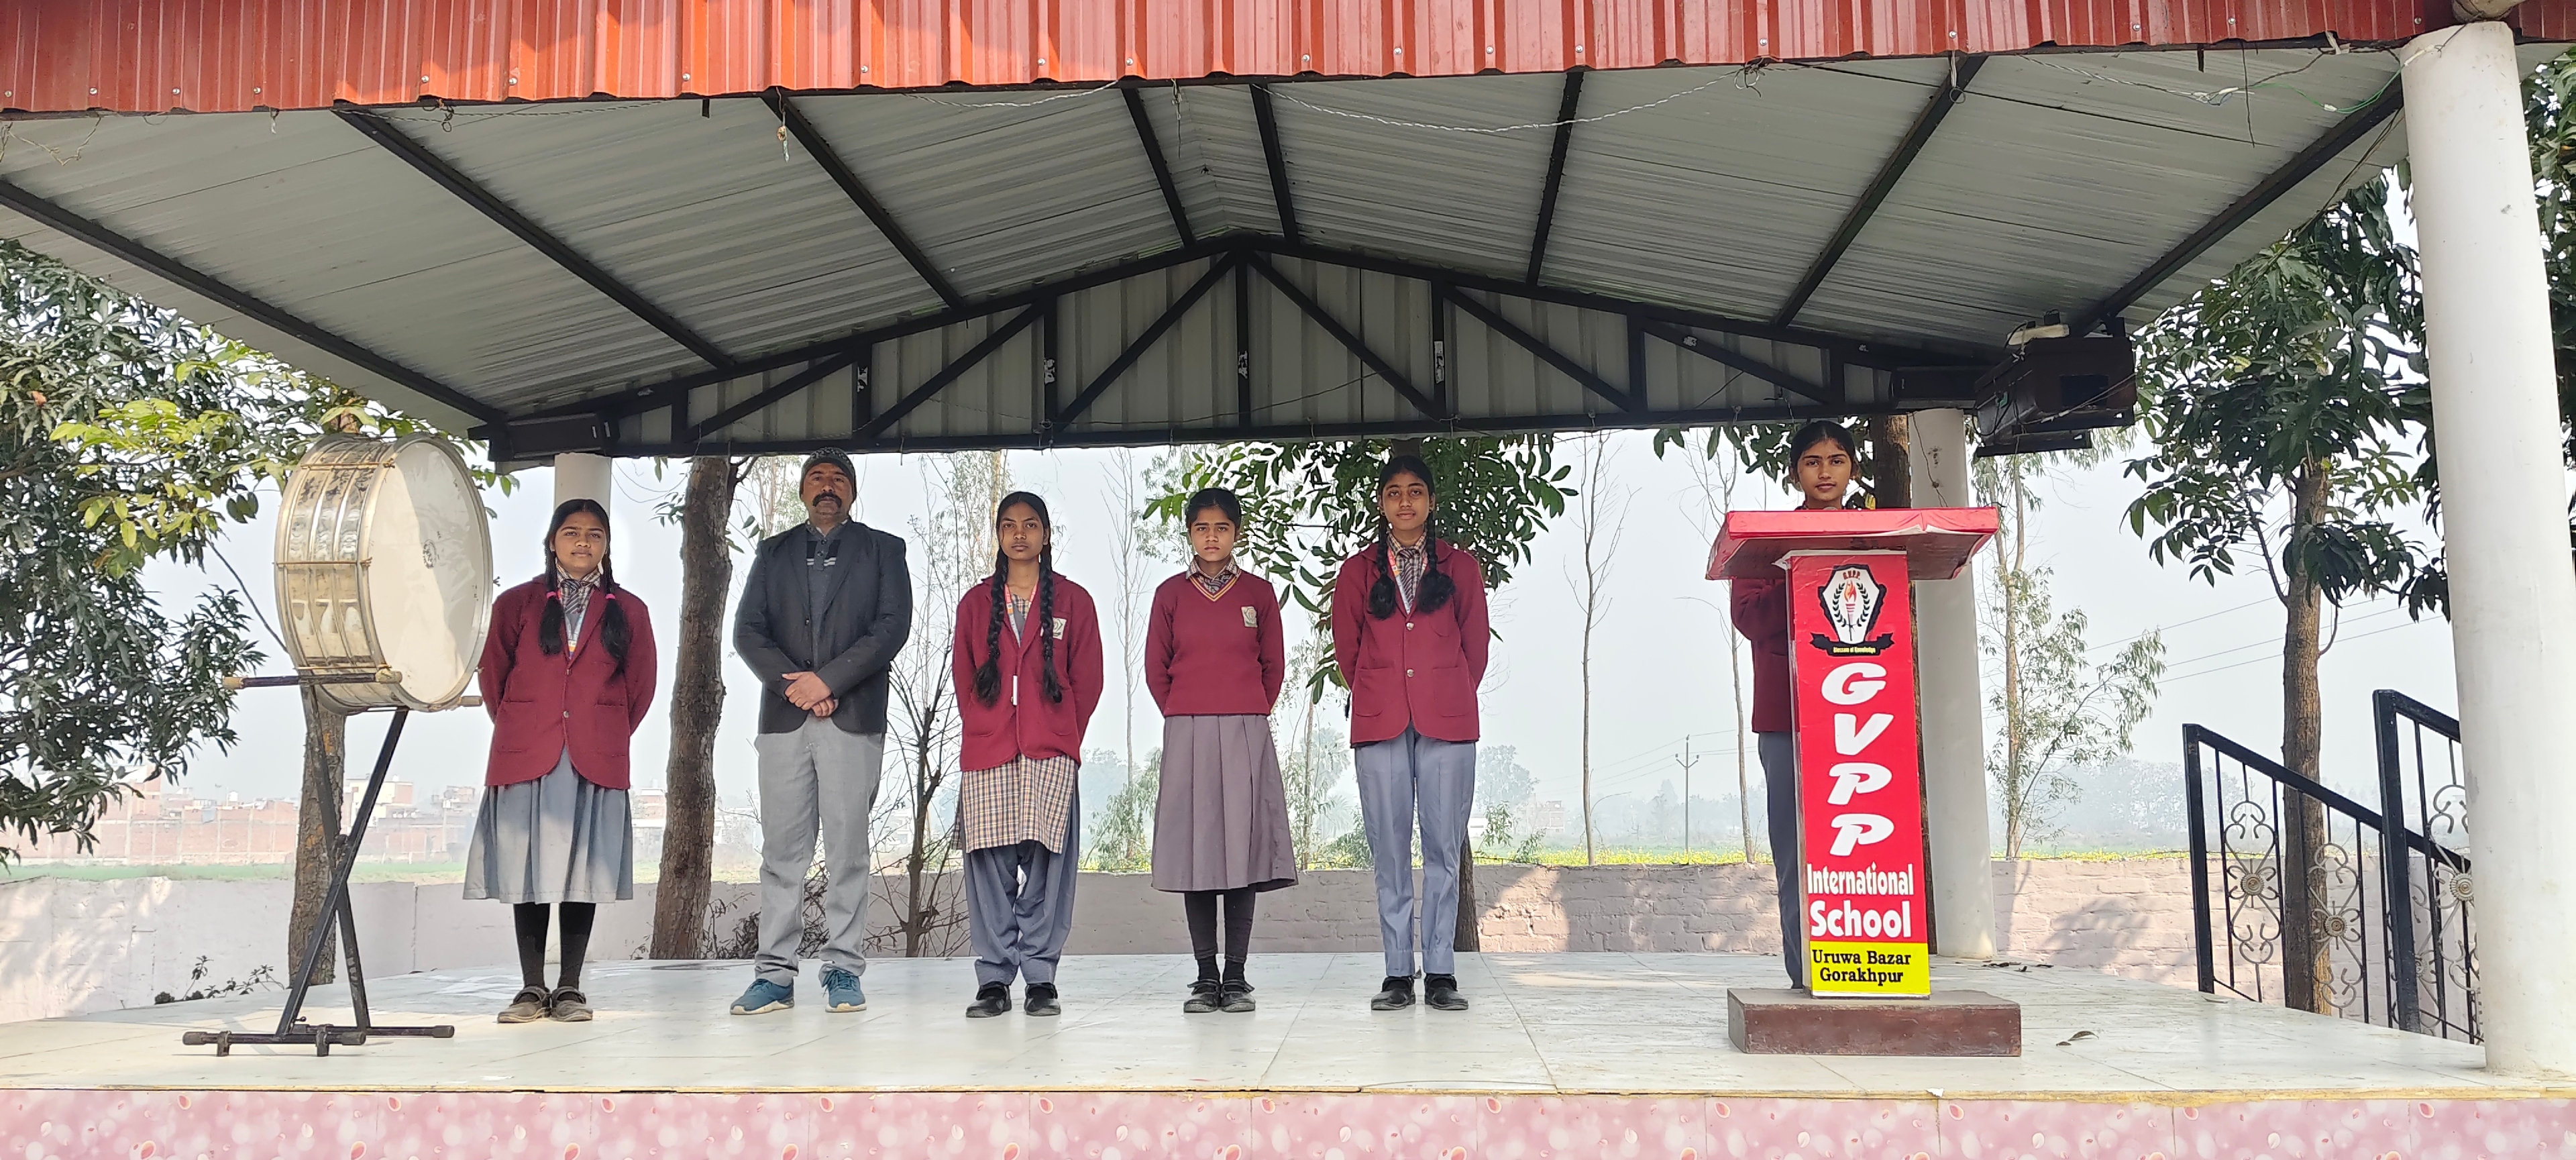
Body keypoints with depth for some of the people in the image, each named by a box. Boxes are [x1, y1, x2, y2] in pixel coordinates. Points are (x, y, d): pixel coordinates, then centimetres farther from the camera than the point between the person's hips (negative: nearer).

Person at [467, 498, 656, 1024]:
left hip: (596, 759, 0)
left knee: (584, 867, 0)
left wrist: (609, 736, 10)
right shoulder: (516, 604, 7)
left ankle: (570, 988, 6)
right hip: (525, 757, 0)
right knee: (527, 868, 1)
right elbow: (492, 674, 13)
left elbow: (641, 685, 12)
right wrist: (513, 729, 12)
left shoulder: (628, 611, 8)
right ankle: (532, 988, 8)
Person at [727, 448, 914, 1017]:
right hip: (783, 716, 2)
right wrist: (793, 684, -8)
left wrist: (827, 680, -10)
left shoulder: (882, 550, 12)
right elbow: (747, 631, 8)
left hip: (854, 716, -2)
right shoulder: (773, 553, 18)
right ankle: (775, 973, 3)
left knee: (847, 849, -2)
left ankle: (843, 970, 3)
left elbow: (893, 626, -2)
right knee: (781, 849, 0)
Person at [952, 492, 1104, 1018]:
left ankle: (1041, 979, -1)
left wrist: (1064, 738, 0)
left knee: (1046, 861, -7)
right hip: (986, 754, 2)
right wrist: (982, 734, 5)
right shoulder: (975, 603, 15)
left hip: (1051, 753, -2)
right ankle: (994, 980, 4)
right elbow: (964, 678, 15)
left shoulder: (1073, 601, 10)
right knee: (990, 865, -2)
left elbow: (1087, 679, 7)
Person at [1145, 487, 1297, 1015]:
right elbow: (1156, 669, 12)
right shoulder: (1171, 593, 6)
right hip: (1186, 736, 0)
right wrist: (1185, 717, 11)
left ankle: (1236, 978, 2)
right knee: (1194, 850, -1)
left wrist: (1249, 715, 11)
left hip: (1245, 734, 0)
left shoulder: (1259, 592, 7)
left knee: (1242, 847, -3)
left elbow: (1274, 666, 13)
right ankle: (1206, 977, 5)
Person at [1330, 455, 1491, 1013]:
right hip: (1379, 721, 1)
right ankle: (1397, 973, 5)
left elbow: (1476, 642, 14)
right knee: (1389, 848, 0)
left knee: (1444, 847, -2)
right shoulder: (1358, 570, 11)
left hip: (1447, 720, -1)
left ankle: (1440, 973, 2)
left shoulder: (1460, 565, 9)